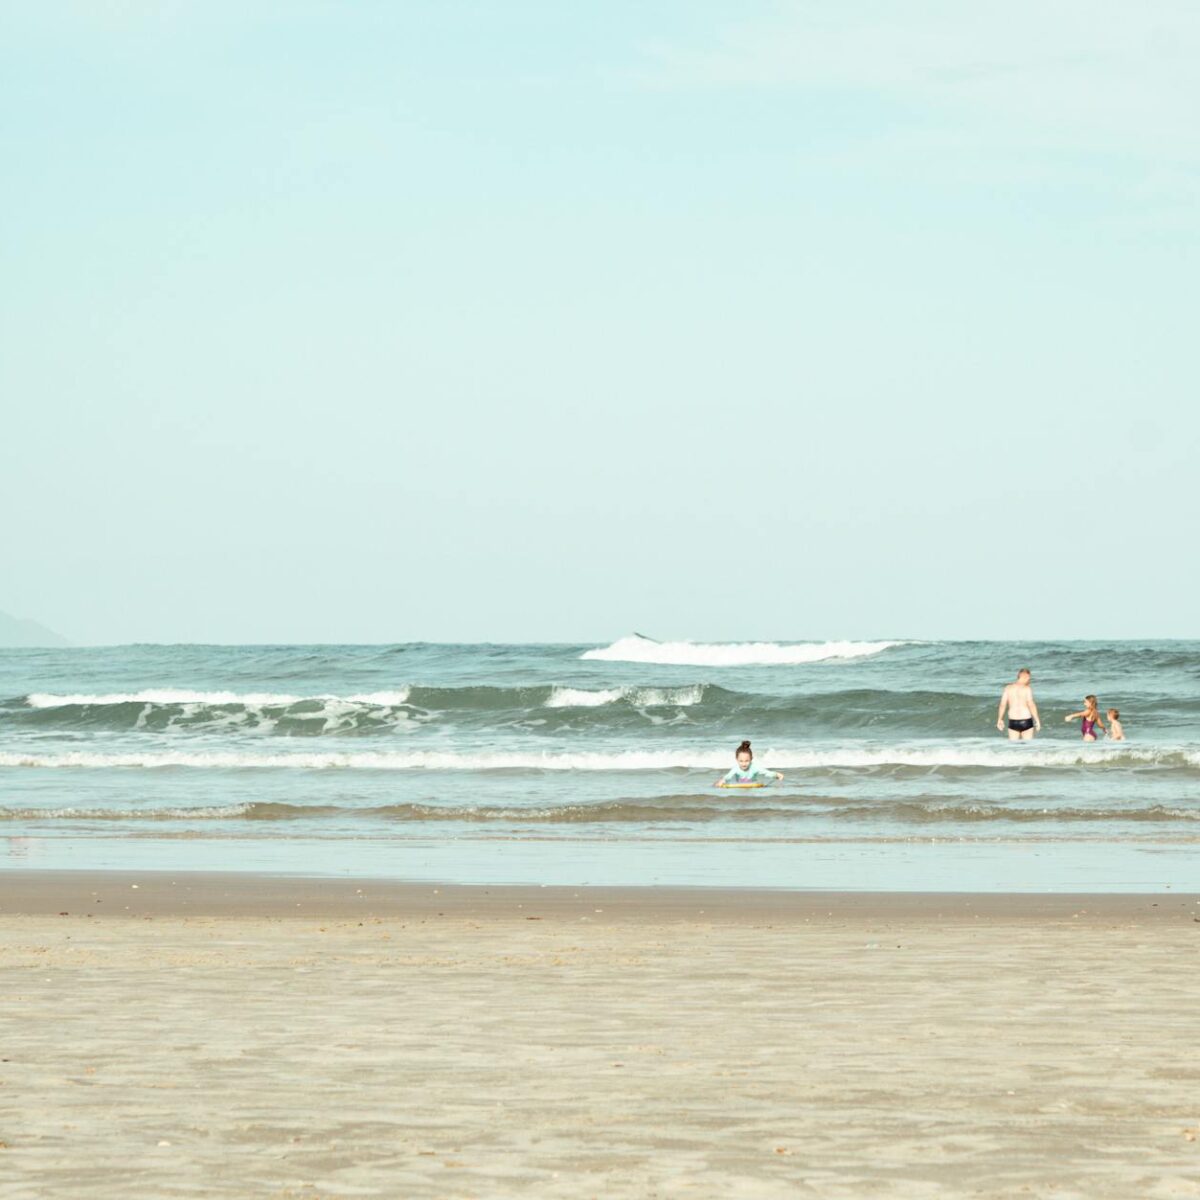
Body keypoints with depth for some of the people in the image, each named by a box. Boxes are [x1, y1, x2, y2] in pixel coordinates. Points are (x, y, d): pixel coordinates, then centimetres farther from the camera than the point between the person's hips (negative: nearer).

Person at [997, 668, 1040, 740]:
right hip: (1026, 721, -3)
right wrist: (1037, 720, -12)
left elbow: (1003, 704, 2)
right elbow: (1031, 704, -17)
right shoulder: (1027, 688, -9)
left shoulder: (1008, 688, 3)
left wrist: (1000, 719, 12)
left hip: (1013, 722, 3)